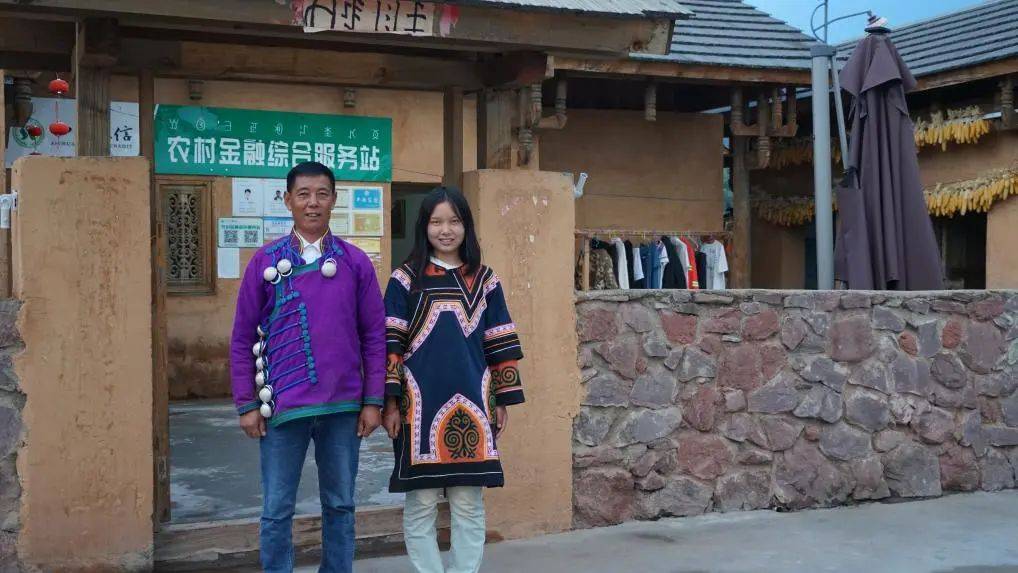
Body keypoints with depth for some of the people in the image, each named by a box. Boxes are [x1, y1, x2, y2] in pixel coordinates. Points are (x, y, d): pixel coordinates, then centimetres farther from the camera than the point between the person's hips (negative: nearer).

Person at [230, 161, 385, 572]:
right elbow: (243, 339, 2)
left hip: (343, 406, 1)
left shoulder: (356, 262, 2)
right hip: (283, 406, -1)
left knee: (340, 506, 13)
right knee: (277, 512, 6)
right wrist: (247, 404, -2)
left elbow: (375, 336, 3)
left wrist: (374, 401, -1)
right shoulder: (265, 261, 0)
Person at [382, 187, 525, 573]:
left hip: (471, 406, 2)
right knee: (421, 505, 4)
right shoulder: (405, 280, 3)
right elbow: (390, 343, -1)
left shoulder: (484, 281, 9)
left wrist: (503, 402, 7)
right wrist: (390, 401, -8)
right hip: (421, 407, -1)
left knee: (469, 506, 5)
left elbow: (500, 345, 10)